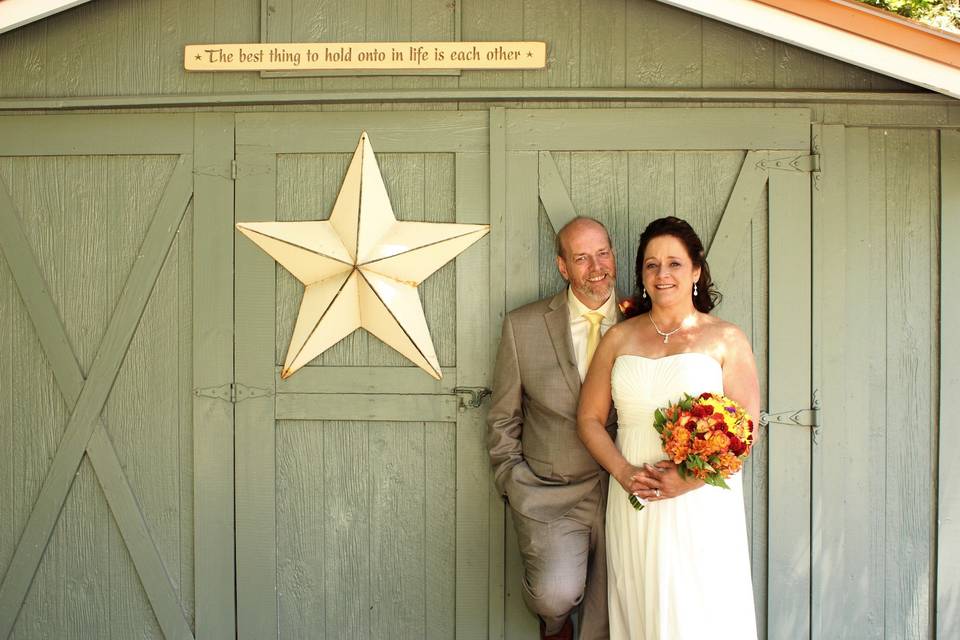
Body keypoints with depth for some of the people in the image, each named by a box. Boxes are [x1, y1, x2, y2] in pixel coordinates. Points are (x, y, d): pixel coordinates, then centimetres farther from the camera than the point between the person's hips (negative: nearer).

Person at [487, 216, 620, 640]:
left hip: (624, 493, 2)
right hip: (551, 494, -1)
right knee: (557, 596, -19)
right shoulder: (524, 326, -3)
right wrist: (513, 481, 0)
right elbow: (503, 418, 5)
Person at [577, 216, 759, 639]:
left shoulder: (725, 339, 2)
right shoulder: (619, 338, 10)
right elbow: (589, 418, 9)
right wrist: (624, 472, -8)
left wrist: (691, 477, -17)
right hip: (634, 505, 3)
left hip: (702, 503, -2)